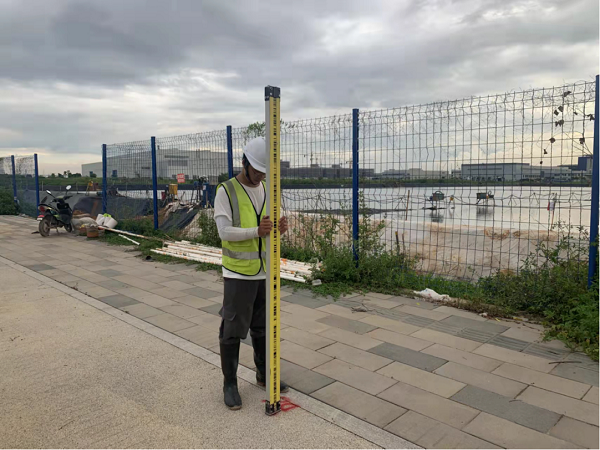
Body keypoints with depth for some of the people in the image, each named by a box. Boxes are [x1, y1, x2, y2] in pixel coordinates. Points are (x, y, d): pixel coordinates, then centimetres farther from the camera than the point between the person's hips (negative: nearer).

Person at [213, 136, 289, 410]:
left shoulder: (267, 191, 7)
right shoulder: (225, 191, -10)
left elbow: (270, 230, 7)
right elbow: (225, 232, -18)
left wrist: (280, 228, -18)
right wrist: (257, 231, -33)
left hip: (264, 271, 5)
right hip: (238, 273, -5)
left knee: (263, 326, 16)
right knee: (232, 330, 3)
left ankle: (265, 375, 33)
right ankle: (230, 383, 20)